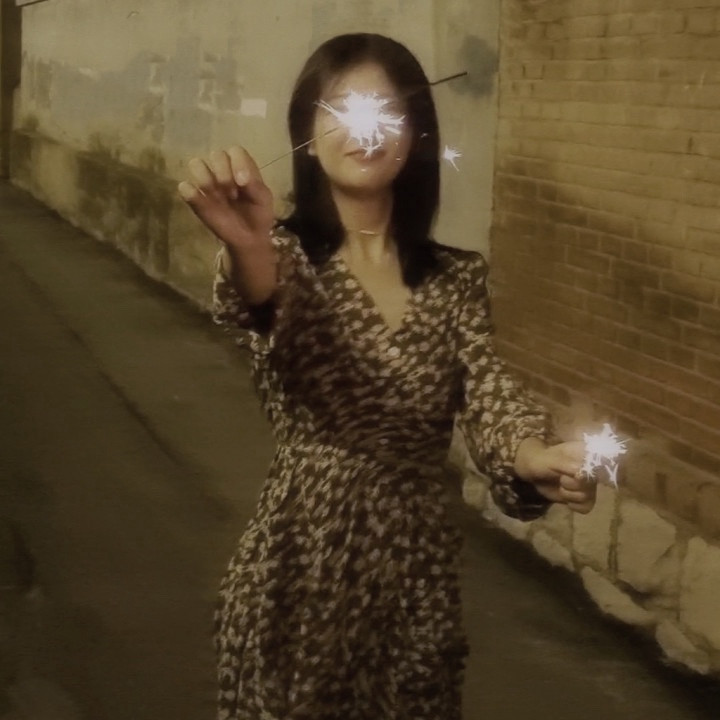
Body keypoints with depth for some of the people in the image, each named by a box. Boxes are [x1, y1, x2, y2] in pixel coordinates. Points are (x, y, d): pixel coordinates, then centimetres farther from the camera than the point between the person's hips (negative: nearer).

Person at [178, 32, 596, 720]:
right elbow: (258, 303, -30)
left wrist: (539, 459, -35)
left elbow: (489, 397, -11)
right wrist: (244, 250, -54)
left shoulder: (456, 278, 3)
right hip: (298, 567, -3)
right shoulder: (285, 254, -6)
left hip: (418, 572, 3)